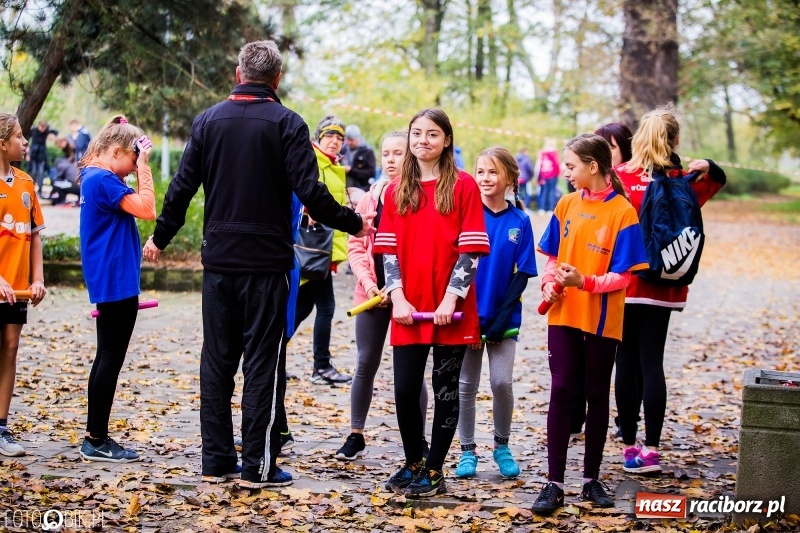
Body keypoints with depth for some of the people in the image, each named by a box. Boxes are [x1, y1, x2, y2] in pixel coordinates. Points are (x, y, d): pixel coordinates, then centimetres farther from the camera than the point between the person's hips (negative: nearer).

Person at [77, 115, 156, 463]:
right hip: (116, 283, -11)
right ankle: (96, 441, 0)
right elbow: (147, 210, -23)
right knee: (111, 358, -5)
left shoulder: (95, 178, 14)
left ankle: (95, 437, 19)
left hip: (109, 283, 11)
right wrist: (143, 167, -18)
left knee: (107, 356, 14)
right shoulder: (103, 180, -17)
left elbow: (137, 206, 18)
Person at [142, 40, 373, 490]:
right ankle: (258, 466, 1)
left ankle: (217, 458, 15)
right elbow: (311, 193, -14)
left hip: (218, 261, 4)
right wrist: (355, 223, 0)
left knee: (217, 360, 11)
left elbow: (182, 187, 7)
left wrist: (160, 237, 20)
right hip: (266, 262, -4)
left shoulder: (209, 120, 5)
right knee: (263, 363, 0)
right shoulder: (287, 124, -7)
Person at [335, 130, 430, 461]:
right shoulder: (370, 196, 9)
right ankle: (356, 436, 17)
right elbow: (356, 245, 9)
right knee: (365, 364, 7)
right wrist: (367, 281, -6)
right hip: (372, 292, 4)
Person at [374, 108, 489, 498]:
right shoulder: (397, 190, 8)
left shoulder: (463, 186, -2)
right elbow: (389, 249, 6)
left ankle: (435, 470, 13)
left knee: (445, 389, 3)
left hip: (450, 309, -3)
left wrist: (450, 299, -14)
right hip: (408, 307, 3)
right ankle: (412, 463, 21)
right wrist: (398, 297, -6)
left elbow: (470, 249, -7)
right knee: (405, 389, 4)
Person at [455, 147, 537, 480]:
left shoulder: (520, 221, -1)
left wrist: (502, 317, -11)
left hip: (504, 317, 0)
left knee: (502, 381, -3)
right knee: (466, 384, 5)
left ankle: (502, 446, 17)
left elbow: (522, 274, -1)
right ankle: (467, 450, 18)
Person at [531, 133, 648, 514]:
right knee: (561, 391, -2)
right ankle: (554, 483, 0)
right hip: (563, 315, 3)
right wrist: (549, 285, -7)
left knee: (597, 396, 8)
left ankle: (592, 479, 20)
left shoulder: (622, 211, -9)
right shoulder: (566, 205, 4)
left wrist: (585, 282, -26)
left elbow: (623, 276, -11)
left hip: (602, 320, -3)